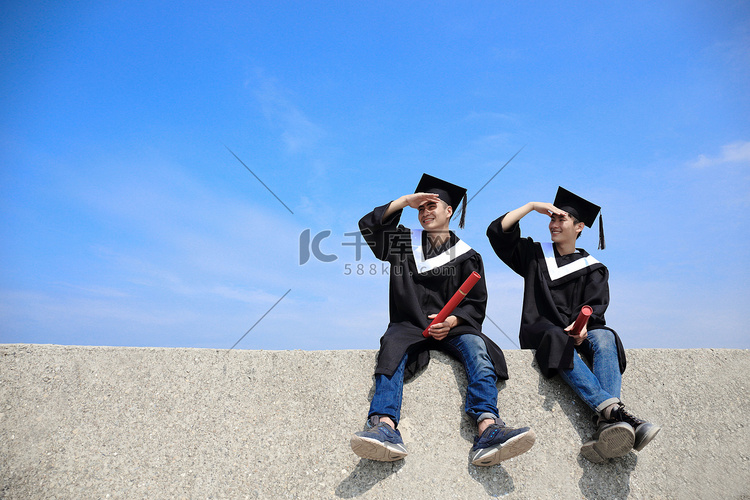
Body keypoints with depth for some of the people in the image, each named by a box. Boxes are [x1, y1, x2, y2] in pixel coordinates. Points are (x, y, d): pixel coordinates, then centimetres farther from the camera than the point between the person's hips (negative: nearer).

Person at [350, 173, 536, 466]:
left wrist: (451, 321, -14)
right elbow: (368, 225, 6)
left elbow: (477, 304, 7)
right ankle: (384, 427, -55)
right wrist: (405, 200, 6)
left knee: (475, 345, -33)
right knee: (392, 346, -34)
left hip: (452, 327, 0)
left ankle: (488, 430, -51)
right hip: (409, 326, 0)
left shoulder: (466, 256, 14)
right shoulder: (403, 242, 19)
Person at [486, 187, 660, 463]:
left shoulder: (592, 268, 17)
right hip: (541, 331, -1)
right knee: (559, 342, -37)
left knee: (605, 338, -33)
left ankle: (607, 426, -52)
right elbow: (497, 231, 8)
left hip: (579, 332, 1)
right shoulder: (535, 254, 19)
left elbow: (594, 307, 0)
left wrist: (581, 325, -23)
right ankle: (615, 410, -53)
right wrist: (532, 206, 10)